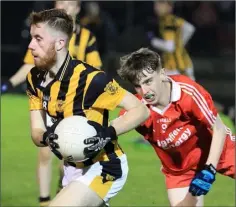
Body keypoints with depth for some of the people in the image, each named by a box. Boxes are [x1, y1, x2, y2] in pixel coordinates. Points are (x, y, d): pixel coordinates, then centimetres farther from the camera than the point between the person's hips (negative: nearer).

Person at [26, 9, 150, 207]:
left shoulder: (90, 79, -26)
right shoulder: (35, 79, -3)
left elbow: (141, 110, -21)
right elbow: (37, 132, -3)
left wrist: (107, 133, -36)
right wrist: (48, 137, -27)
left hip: (103, 168, -8)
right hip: (74, 167, 9)